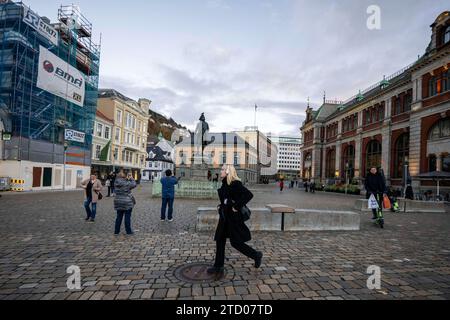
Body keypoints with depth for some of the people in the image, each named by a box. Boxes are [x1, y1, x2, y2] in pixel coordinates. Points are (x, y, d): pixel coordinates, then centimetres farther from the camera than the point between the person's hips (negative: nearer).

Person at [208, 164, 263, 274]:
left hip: (233, 217, -9)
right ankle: (218, 266, 23)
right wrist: (221, 206, 10)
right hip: (224, 217, 9)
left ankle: (256, 255, 22)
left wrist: (237, 207, -25)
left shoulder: (235, 184, -17)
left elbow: (249, 195, -28)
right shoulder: (225, 184, 8)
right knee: (220, 240, 11)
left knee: (236, 242, 0)